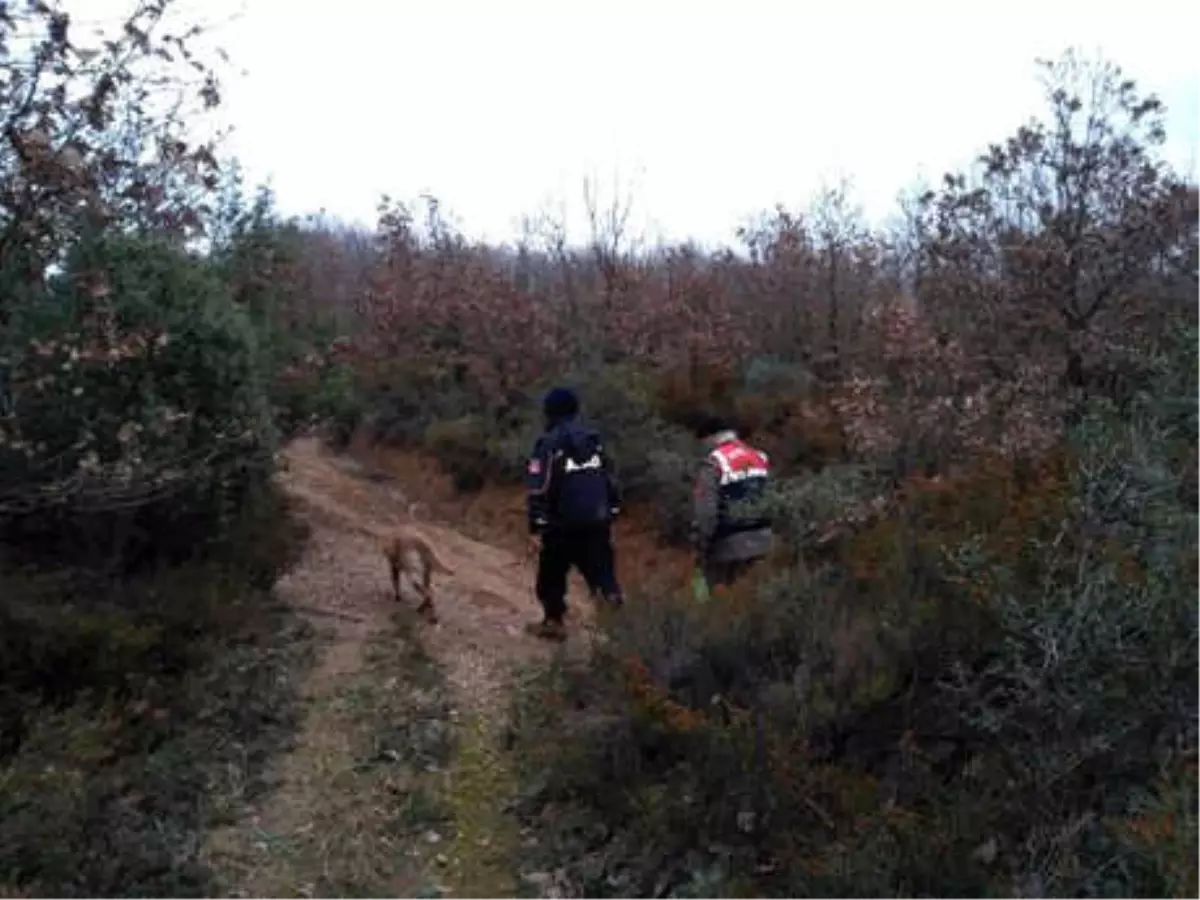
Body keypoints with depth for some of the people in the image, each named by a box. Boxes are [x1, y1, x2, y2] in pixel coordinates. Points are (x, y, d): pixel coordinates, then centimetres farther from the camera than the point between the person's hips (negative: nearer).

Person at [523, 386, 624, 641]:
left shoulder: (549, 443, -10)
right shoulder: (595, 439, 10)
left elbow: (538, 489, -16)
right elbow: (611, 480, 14)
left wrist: (536, 529, -13)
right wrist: (612, 513, 21)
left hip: (563, 524, -4)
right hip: (597, 521, 5)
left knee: (552, 574, 14)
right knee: (601, 567, 15)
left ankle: (553, 622, 23)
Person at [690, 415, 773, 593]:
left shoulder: (714, 464, -11)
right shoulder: (760, 457, 11)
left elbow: (704, 511, -16)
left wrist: (700, 546, -9)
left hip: (730, 544, -6)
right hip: (762, 539, 7)